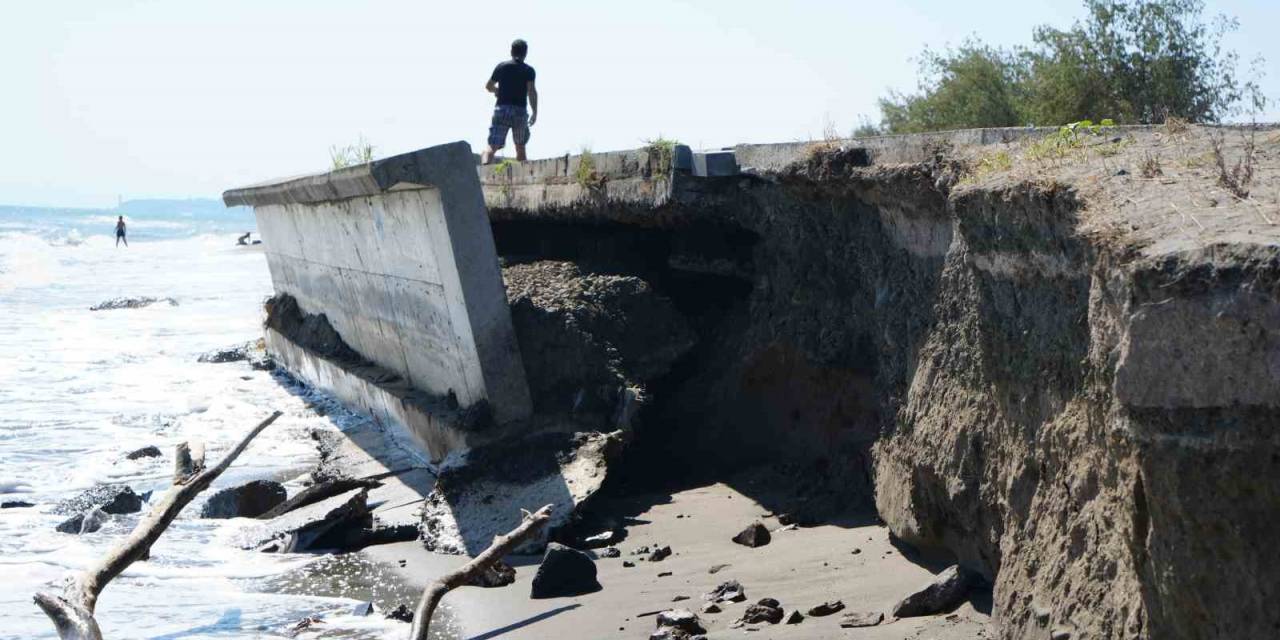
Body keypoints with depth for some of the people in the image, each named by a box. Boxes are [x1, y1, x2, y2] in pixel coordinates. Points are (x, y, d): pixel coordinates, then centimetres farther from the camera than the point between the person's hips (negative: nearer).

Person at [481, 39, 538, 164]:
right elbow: (532, 91, -9)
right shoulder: (529, 70, 3)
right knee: (520, 147, 17)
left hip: (501, 109, 1)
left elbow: (488, 87, 18)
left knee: (492, 147, -7)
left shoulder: (501, 67, 10)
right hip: (520, 111, 0)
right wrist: (535, 112, -7)